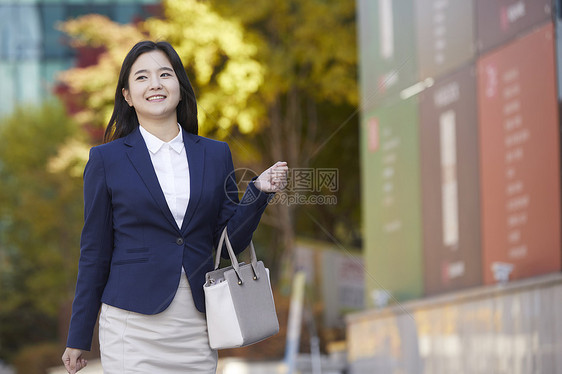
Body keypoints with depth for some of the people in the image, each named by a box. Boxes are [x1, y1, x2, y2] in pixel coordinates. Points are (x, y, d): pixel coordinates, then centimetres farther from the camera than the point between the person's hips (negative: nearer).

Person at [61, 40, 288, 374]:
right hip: (134, 324, -2)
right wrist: (79, 339, 5)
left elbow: (231, 241, 8)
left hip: (196, 327, 3)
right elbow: (95, 251, 5)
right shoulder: (107, 159, 2)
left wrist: (259, 191, -7)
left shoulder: (216, 155, 9)